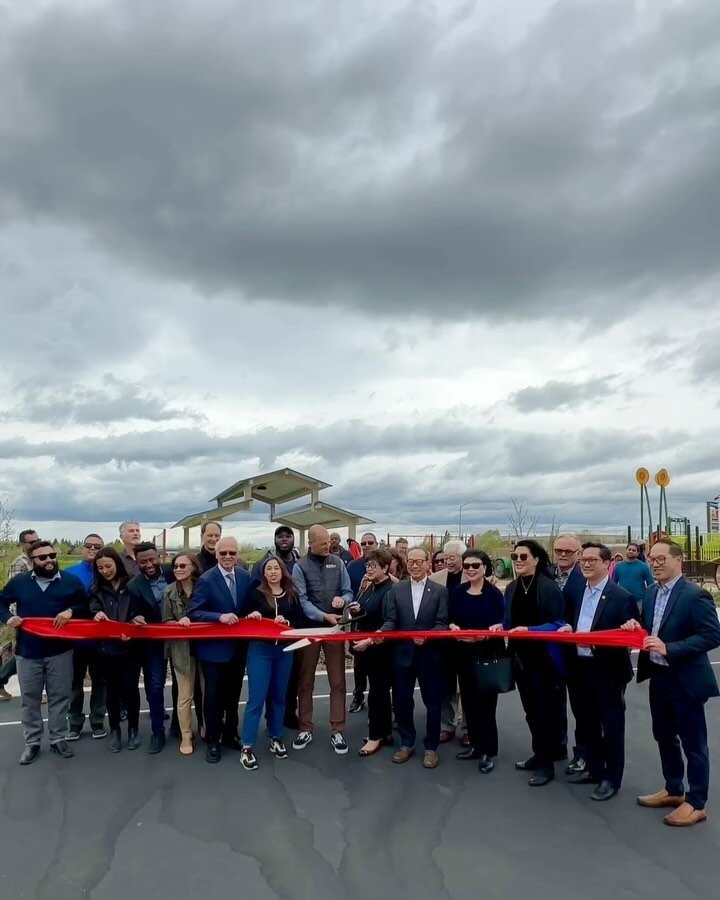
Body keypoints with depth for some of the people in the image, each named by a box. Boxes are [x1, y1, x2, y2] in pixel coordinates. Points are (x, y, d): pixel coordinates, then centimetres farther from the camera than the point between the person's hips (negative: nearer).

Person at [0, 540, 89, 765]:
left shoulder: (71, 581, -1)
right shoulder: (19, 582, 2)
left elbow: (86, 607, 4)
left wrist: (70, 611, -16)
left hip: (60, 650, -1)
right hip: (28, 651, 1)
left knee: (59, 697, 8)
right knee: (29, 699, 11)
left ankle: (58, 739, 22)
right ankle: (32, 743, 24)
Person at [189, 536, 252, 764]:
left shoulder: (245, 576, 0)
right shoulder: (206, 579, -15)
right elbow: (194, 613, -19)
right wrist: (220, 616, -31)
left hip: (239, 646, 5)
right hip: (214, 647, -5)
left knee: (233, 693, 18)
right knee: (214, 695, 7)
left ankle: (230, 735, 36)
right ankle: (212, 741, 25)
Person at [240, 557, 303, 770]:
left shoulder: (291, 594, 5)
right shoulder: (256, 594, -3)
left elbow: (300, 621, 4)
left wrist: (287, 623, -14)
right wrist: (252, 617, -19)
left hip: (284, 650, 3)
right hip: (260, 649, -3)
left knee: (278, 696, 13)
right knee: (256, 698, -4)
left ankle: (276, 739, 28)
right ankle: (247, 747, 5)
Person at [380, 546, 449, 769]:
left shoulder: (440, 591, -1)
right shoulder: (396, 589, 4)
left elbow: (442, 624, -7)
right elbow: (391, 620, 0)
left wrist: (427, 636, -25)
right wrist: (382, 632, -21)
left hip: (430, 655, -2)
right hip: (403, 654, 2)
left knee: (433, 702, 8)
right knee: (402, 701, 11)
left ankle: (431, 747, 24)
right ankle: (406, 743, 29)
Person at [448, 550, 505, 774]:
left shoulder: (494, 594, -10)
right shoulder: (457, 592, 4)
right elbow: (450, 619, 8)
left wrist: (483, 635, -26)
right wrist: (453, 627, -12)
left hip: (487, 654, -4)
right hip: (463, 654, 5)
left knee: (486, 701, 2)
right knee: (468, 699, 12)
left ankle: (488, 751, 15)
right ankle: (475, 744, 28)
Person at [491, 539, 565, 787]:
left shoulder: (549, 587, -14)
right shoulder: (511, 588, 6)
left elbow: (558, 624, -15)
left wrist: (529, 630, -24)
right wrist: (501, 626, -6)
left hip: (543, 658, -6)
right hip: (521, 657, 6)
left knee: (543, 710, 4)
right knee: (530, 710, 17)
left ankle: (547, 764, 18)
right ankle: (539, 754, 33)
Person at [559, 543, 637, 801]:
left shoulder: (621, 597, -11)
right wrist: (567, 629, -7)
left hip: (608, 671, -6)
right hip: (580, 668, 6)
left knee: (611, 725, 8)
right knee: (587, 722, 18)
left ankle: (611, 778, 21)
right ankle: (594, 769, 34)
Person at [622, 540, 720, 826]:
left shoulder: (695, 595, -17)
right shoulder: (651, 593, 7)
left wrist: (668, 648, -27)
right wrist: (636, 626, -7)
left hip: (686, 680, -8)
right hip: (658, 677, 8)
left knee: (693, 743, 7)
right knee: (664, 737, 19)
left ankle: (695, 803, 21)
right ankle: (673, 790, 36)